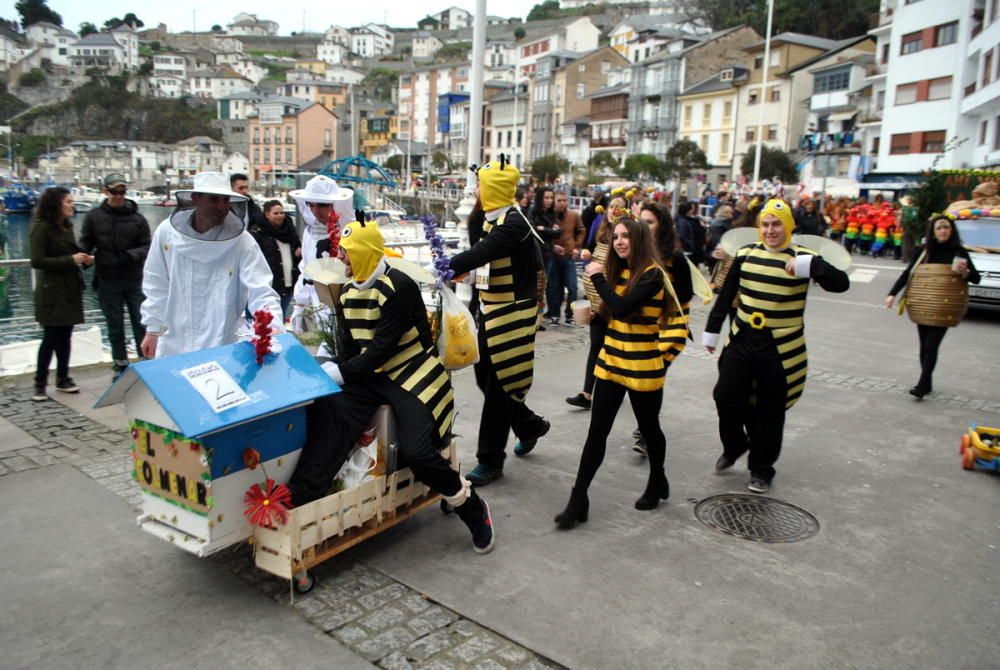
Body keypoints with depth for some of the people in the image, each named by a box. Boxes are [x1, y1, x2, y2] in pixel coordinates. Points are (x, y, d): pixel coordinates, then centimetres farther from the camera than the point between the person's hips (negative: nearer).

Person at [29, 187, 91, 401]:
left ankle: (63, 379, 20)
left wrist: (83, 259, 1)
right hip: (52, 292, -7)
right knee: (51, 338, -4)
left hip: (70, 289, 7)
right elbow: (37, 261, -16)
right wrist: (71, 260, -19)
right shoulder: (41, 228, -11)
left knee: (65, 337, 11)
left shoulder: (66, 226, 12)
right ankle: (40, 384, 5)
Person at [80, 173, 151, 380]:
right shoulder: (94, 217, 2)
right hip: (107, 281, 1)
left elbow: (146, 247, -1)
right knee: (115, 326, 11)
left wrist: (131, 255, -20)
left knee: (141, 323, 3)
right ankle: (121, 365, 23)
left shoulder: (137, 218, -2)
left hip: (135, 281, -1)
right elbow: (85, 243, 8)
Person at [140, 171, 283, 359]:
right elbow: (157, 286, 5)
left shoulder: (242, 242, -14)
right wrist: (152, 329, 8)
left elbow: (261, 293, -19)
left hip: (224, 348, -3)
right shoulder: (166, 232, -5)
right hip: (173, 346, 3)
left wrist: (273, 328, -36)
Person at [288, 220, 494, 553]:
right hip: (371, 375, 7)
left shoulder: (399, 287, -16)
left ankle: (473, 509, 4)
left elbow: (382, 348, -21)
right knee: (328, 412, -23)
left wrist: (337, 373, -21)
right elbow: (350, 348, 12)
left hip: (413, 374, -7)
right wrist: (323, 372, -5)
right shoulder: (348, 292, 9)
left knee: (415, 452, -22)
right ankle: (295, 502, -30)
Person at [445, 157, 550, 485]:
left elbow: (479, 254, -31)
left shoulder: (514, 224, -20)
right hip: (491, 312, 9)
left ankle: (490, 461, 12)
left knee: (498, 386, -1)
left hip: (512, 316, -9)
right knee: (485, 378, 16)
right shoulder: (494, 219, 10)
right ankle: (530, 425, 38)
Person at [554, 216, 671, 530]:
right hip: (611, 362, 6)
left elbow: (622, 308, -27)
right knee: (596, 432, 2)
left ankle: (657, 483, 40)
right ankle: (578, 500, 5)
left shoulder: (652, 274, -14)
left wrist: (598, 278, -18)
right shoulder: (619, 270, 8)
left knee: (648, 429, 14)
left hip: (642, 367, -6)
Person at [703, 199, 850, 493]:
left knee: (769, 411, 7)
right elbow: (726, 295, 11)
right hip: (742, 340, 3)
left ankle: (761, 470, 25)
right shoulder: (745, 254, 4)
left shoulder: (802, 257, -7)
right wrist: (711, 330, 13)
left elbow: (841, 284, -19)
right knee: (726, 396, -2)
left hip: (780, 348, -3)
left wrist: (811, 265, -36)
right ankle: (734, 446, 28)